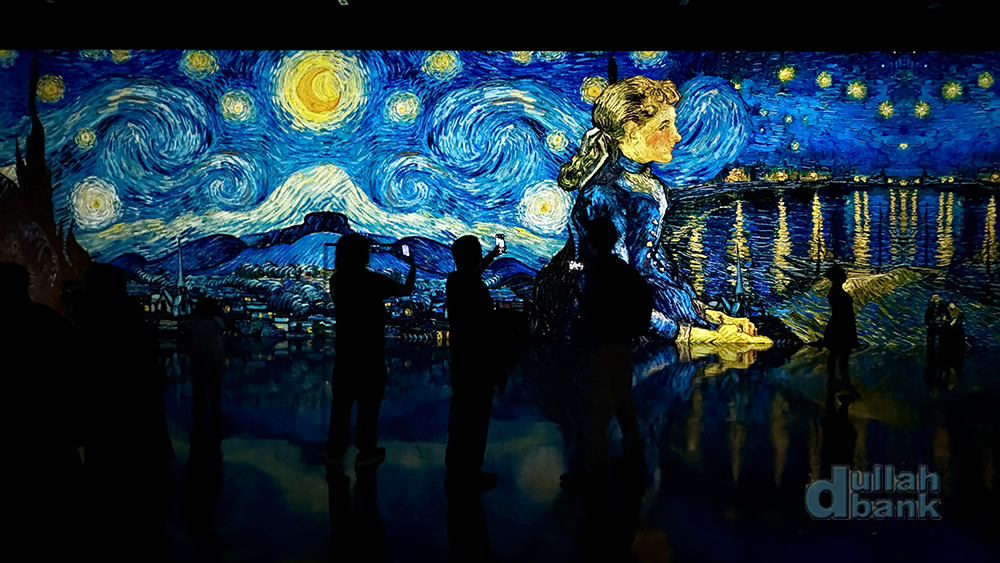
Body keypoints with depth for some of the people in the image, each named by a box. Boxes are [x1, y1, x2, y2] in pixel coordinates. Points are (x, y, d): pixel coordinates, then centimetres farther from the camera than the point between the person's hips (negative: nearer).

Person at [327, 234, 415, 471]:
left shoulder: (336, 281, -6)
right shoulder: (375, 280, -18)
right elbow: (407, 290, -4)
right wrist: (413, 266, 13)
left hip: (345, 355, 5)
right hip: (370, 356, -4)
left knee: (341, 404, 17)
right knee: (368, 407, 8)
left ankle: (335, 450, 30)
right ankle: (366, 455, 19)